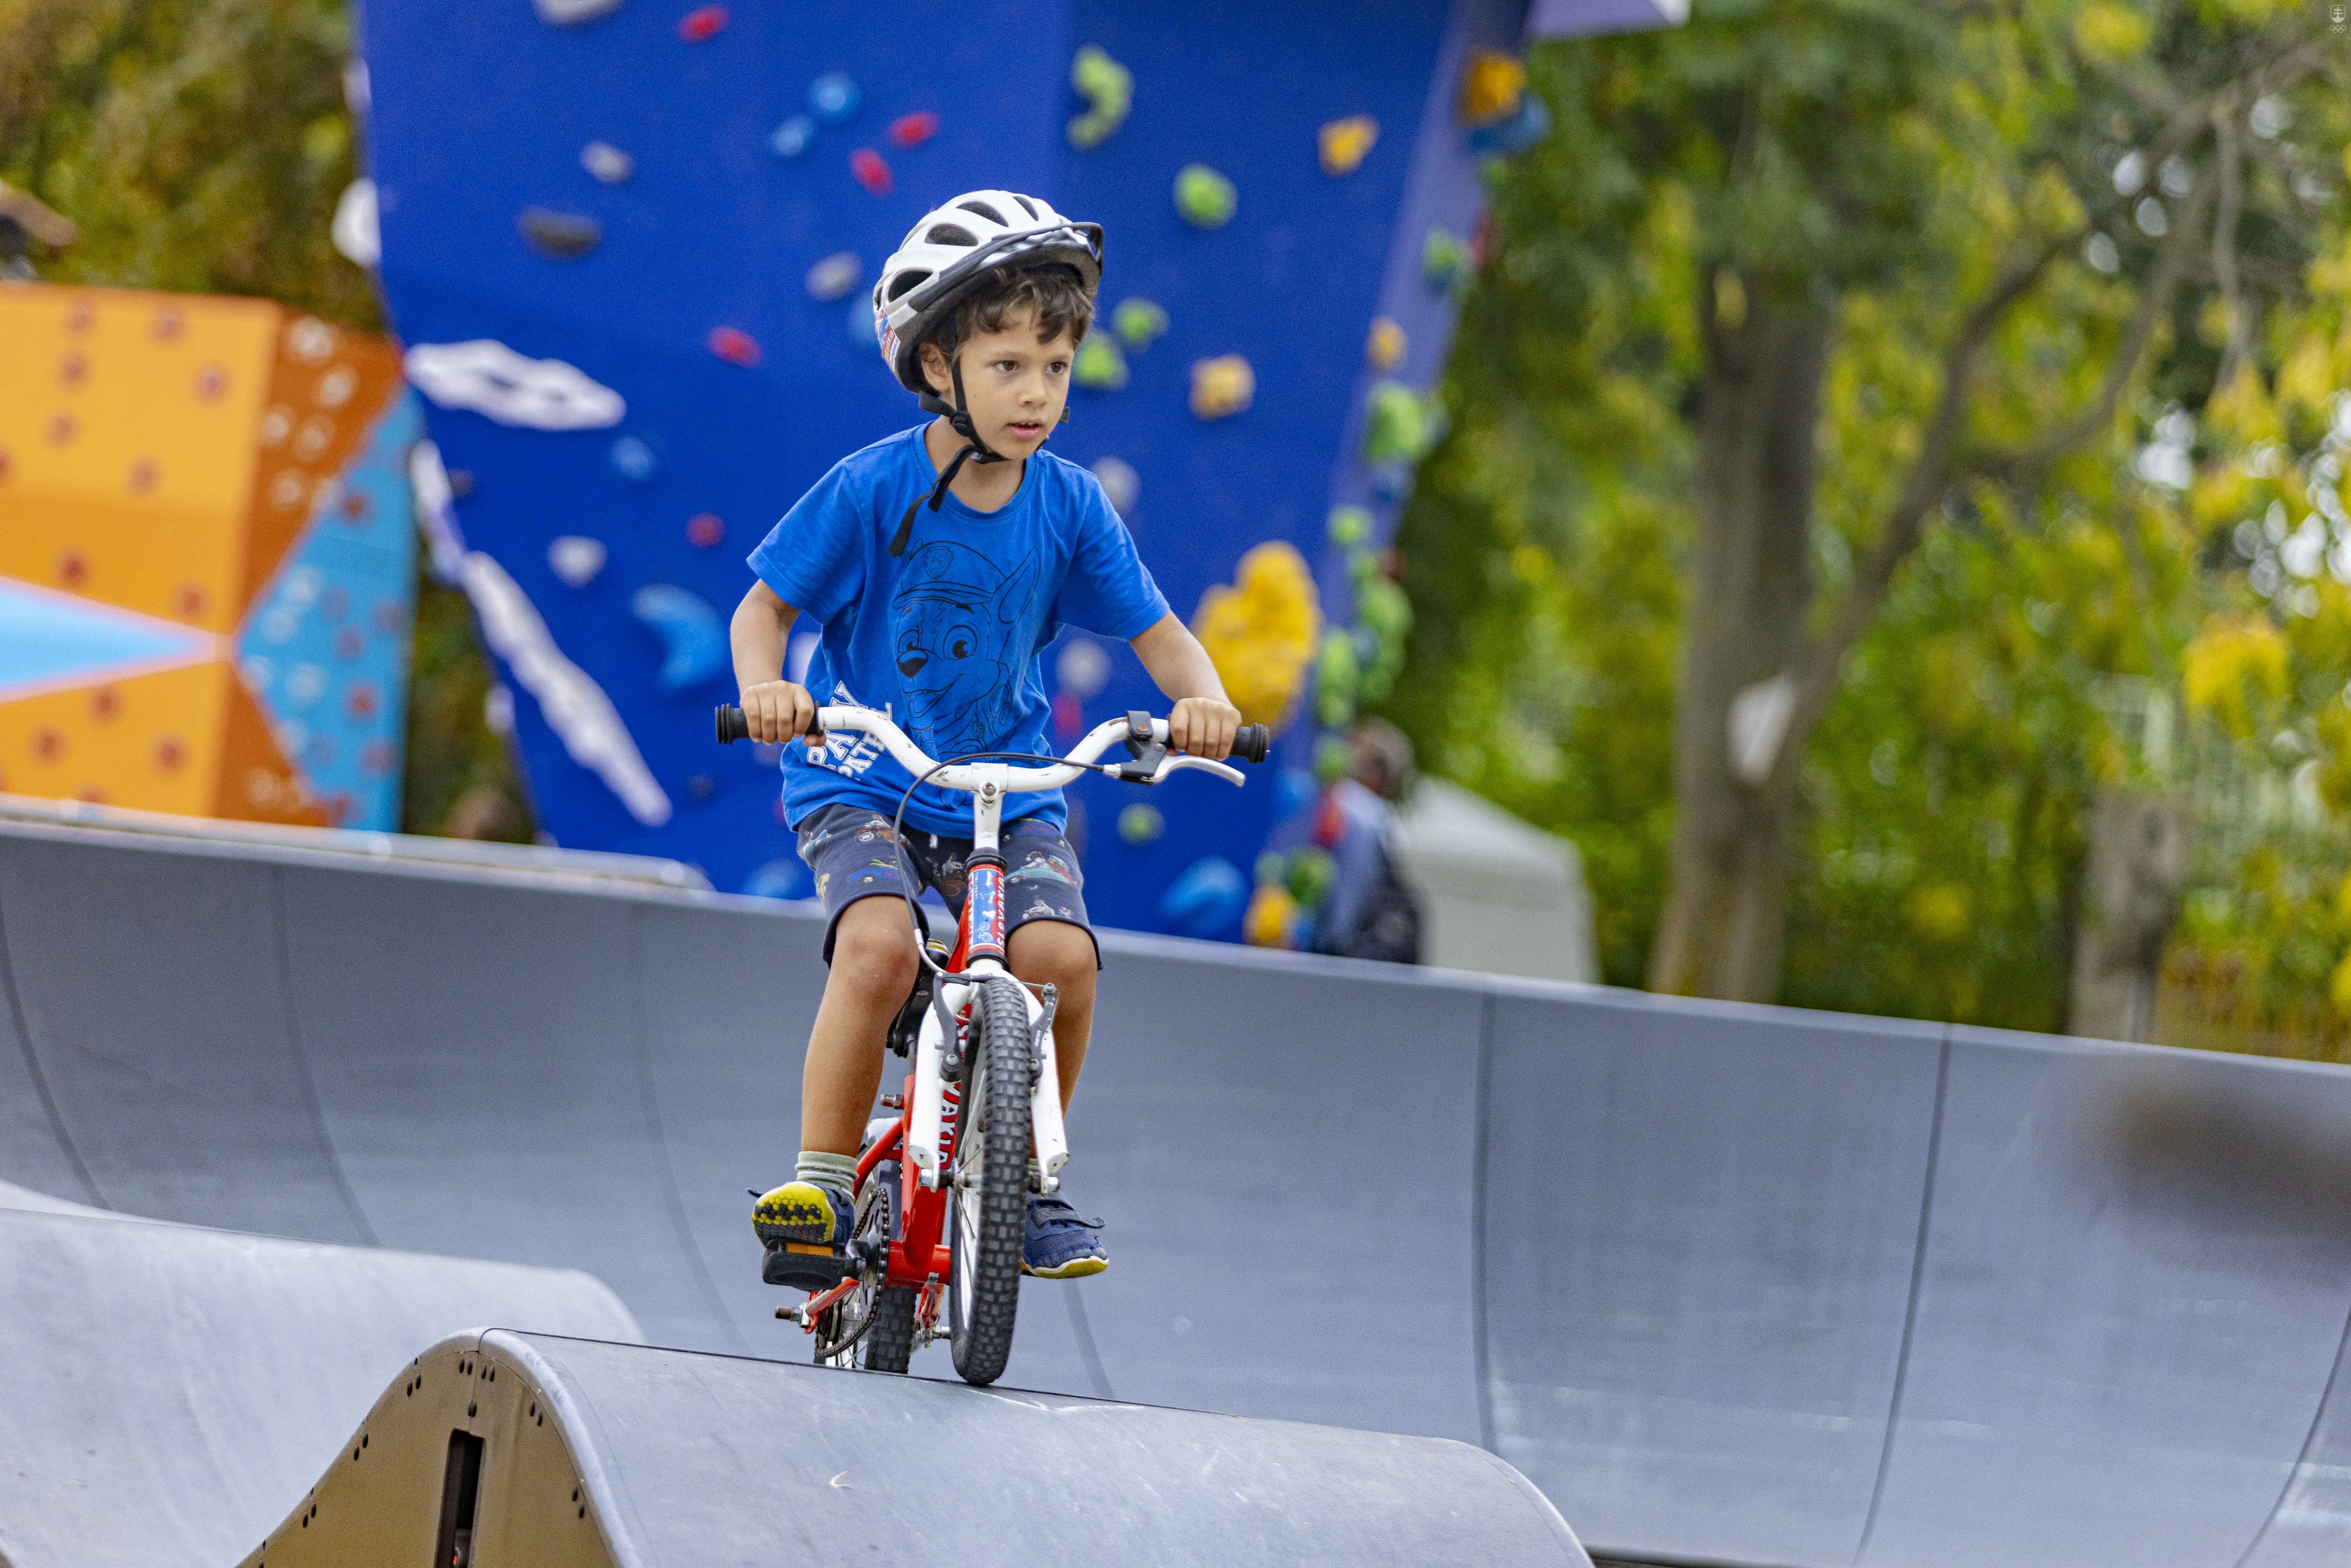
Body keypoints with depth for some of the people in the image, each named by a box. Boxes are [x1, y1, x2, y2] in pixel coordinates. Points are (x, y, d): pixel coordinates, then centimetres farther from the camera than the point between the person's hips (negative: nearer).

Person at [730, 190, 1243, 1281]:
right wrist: (764, 690, -25)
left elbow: (1157, 634, 5)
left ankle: (1027, 1180, 0)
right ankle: (818, 1182, -17)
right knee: (879, 946, -31)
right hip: (861, 781, -3)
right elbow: (763, 608, -3)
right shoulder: (873, 489, -11)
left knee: (1061, 955, -23)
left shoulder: (1069, 505, -2)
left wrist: (1198, 699, -18)